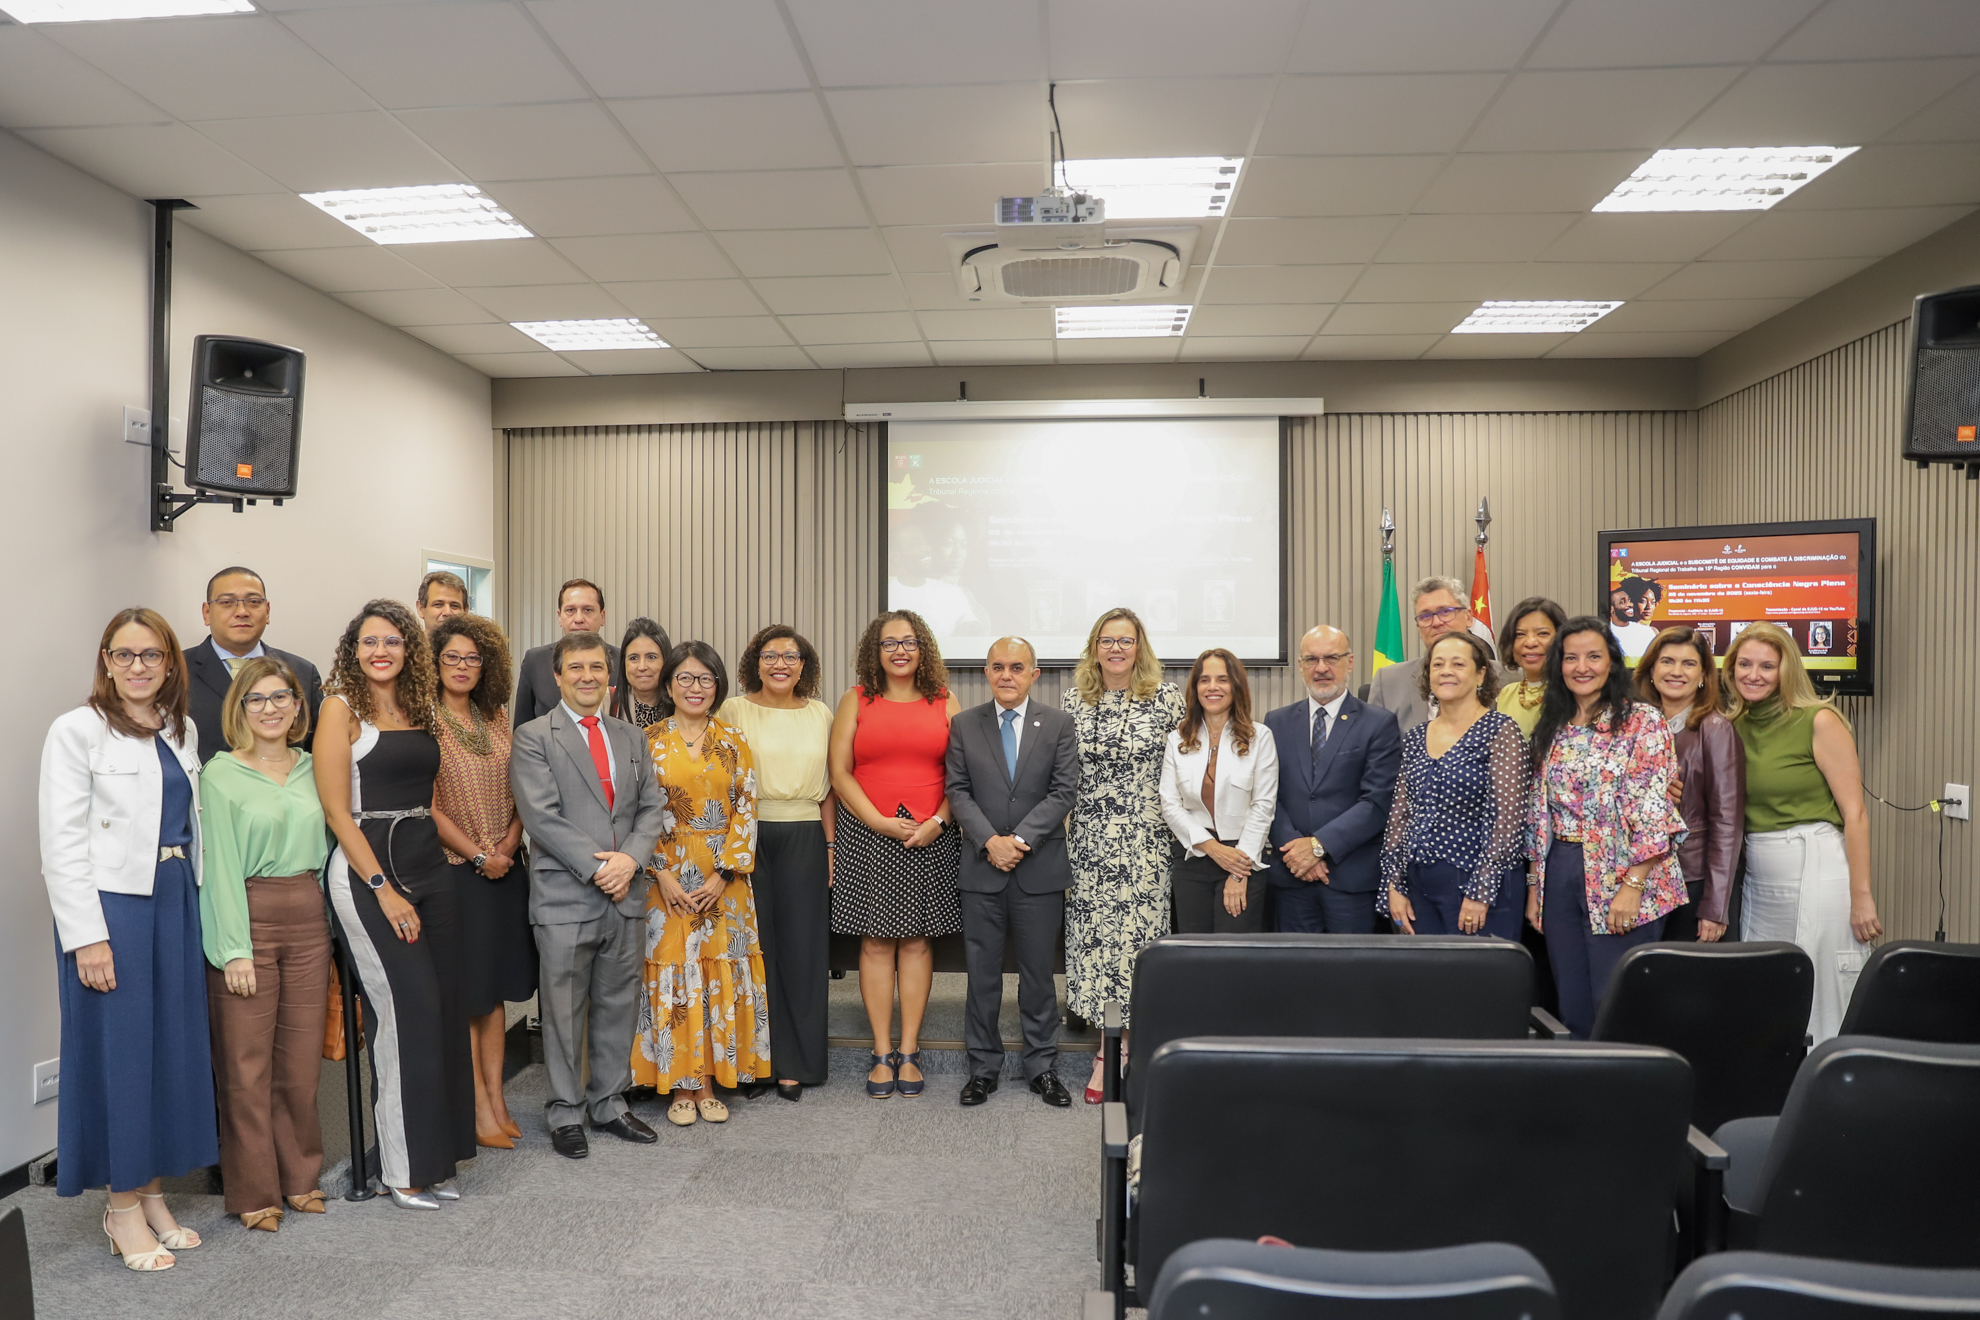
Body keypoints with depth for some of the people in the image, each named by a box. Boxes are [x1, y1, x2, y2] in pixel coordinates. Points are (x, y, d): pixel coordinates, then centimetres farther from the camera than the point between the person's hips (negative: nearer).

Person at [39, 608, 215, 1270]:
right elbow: (62, 842, -10)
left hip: (176, 904, 6)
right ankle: (123, 1206, 17)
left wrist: (197, 907, 7)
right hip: (111, 906, -5)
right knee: (118, 1049, 2)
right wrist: (86, 935, -15)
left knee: (174, 1045, 10)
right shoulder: (77, 731, -5)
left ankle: (151, 1192, 24)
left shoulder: (183, 732, 11)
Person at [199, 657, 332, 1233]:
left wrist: (327, 923, 8)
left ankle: (299, 1176, 24)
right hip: (248, 918, -4)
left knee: (302, 1060, 10)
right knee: (246, 1064, 2)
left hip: (309, 919, 4)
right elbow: (221, 864, -8)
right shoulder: (220, 773, -4)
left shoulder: (313, 769, 9)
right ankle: (254, 1193, 16)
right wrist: (235, 948, -12)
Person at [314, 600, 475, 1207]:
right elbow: (337, 811, -10)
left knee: (444, 1009, 6)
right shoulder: (342, 707, -4)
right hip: (368, 868, -6)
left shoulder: (419, 708, 13)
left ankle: (435, 1156, 19)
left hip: (429, 864, 6)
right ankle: (401, 1168, 9)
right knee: (407, 1010, -5)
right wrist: (384, 890, -14)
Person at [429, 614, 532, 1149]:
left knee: (496, 989, 11)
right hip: (457, 871, -5)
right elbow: (428, 807, -12)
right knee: (465, 991, 3)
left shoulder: (496, 717, 9)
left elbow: (518, 791, 10)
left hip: (505, 871, 6)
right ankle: (480, 1107, 12)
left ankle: (497, 1098, 20)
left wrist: (509, 845, -5)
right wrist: (479, 855, -12)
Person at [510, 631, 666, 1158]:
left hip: (626, 895, 5)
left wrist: (631, 858, -9)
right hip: (564, 896, -4)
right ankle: (565, 1113, 21)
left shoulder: (632, 738, 14)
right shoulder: (532, 738, -2)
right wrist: (597, 867, -15)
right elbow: (541, 816, -11)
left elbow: (652, 808, 9)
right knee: (564, 1010, 5)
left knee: (619, 1005, 12)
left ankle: (609, 1103, 27)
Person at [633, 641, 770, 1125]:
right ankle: (680, 1084, 14)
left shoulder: (734, 741, 5)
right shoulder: (649, 741, 2)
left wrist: (723, 873, -8)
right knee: (673, 972, 2)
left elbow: (746, 810, 1)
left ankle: (709, 1080, 16)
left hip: (723, 880, 2)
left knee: (721, 974, 4)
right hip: (667, 880, -1)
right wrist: (662, 874, -11)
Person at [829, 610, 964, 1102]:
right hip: (867, 835, 0)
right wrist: (881, 822, -9)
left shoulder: (945, 702, 8)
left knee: (917, 941, 4)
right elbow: (840, 772, 1)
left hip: (929, 837, 1)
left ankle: (909, 1052, 12)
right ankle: (882, 1054, 10)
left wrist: (937, 822, -9)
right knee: (875, 942, 1)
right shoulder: (856, 701, 7)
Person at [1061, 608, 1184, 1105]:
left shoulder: (1166, 697, 0)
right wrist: (1062, 836, 6)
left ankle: (1120, 1048, 13)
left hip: (1146, 844, -2)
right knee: (1095, 937, 3)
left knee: (1138, 934, -1)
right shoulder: (1073, 700, 6)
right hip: (1089, 843, 2)